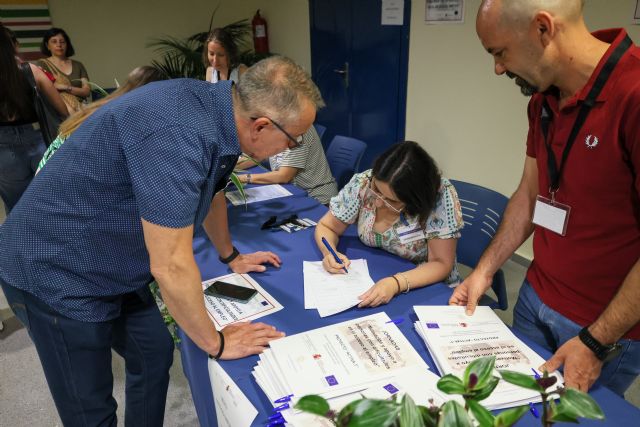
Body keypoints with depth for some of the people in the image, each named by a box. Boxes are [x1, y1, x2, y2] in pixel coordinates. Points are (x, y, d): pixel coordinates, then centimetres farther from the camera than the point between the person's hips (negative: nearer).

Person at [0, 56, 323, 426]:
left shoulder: (215, 108, -6)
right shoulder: (176, 134, -35)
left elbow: (211, 190, 13)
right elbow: (171, 266, -31)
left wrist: (231, 257, 24)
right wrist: (217, 343, -16)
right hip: (57, 272, -8)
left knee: (156, 354, 15)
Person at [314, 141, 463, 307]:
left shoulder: (441, 194, -23)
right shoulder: (363, 183, -14)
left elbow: (441, 264, -18)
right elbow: (326, 226, -1)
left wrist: (396, 283, -34)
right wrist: (329, 252, -22)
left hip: (429, 290, -2)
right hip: (373, 280, 3)